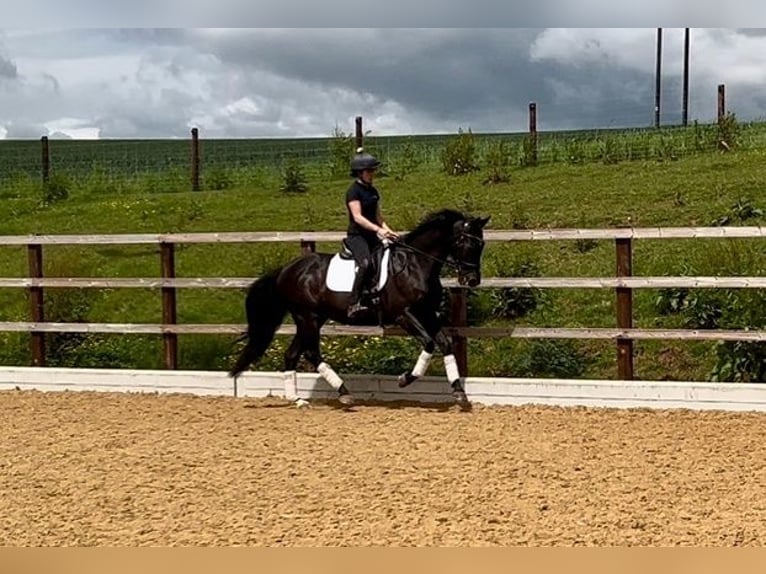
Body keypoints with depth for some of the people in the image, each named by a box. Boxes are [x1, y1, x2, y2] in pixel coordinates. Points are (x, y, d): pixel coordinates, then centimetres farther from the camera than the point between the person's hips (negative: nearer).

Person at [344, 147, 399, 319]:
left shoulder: (373, 191, 15)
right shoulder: (354, 191, -9)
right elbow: (357, 217, -20)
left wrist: (387, 230, 1)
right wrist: (378, 229, -30)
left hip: (372, 235, 9)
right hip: (356, 235, -9)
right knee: (365, 263, -32)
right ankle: (354, 304, -36)